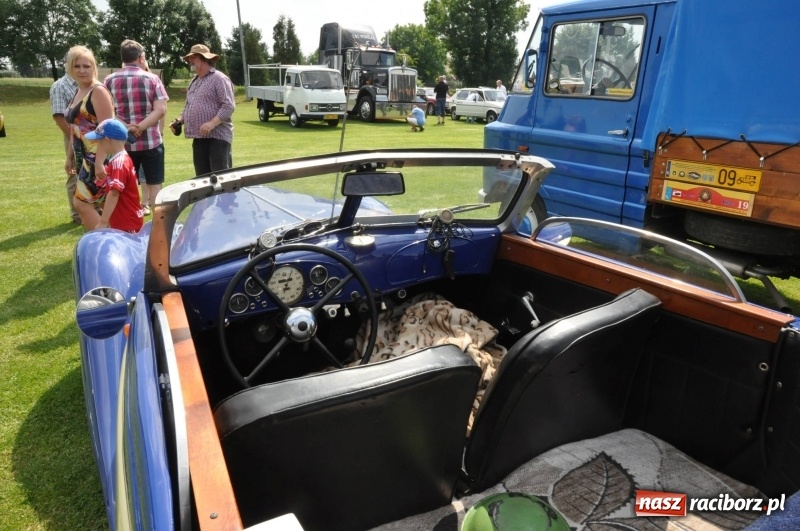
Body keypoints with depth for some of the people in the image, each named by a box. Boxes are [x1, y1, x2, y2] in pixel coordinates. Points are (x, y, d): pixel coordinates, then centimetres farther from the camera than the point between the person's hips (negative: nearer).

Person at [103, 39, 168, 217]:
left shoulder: (109, 80, 3)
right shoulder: (152, 79, -2)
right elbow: (161, 110, -13)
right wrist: (140, 127, -17)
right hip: (151, 141, -2)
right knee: (155, 184, 6)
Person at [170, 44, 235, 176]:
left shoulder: (219, 78, -6)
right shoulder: (194, 81, 21)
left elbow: (229, 106, -15)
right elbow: (188, 106, 28)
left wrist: (212, 123, -24)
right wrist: (179, 120, 9)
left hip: (217, 136, -8)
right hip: (199, 137, 8)